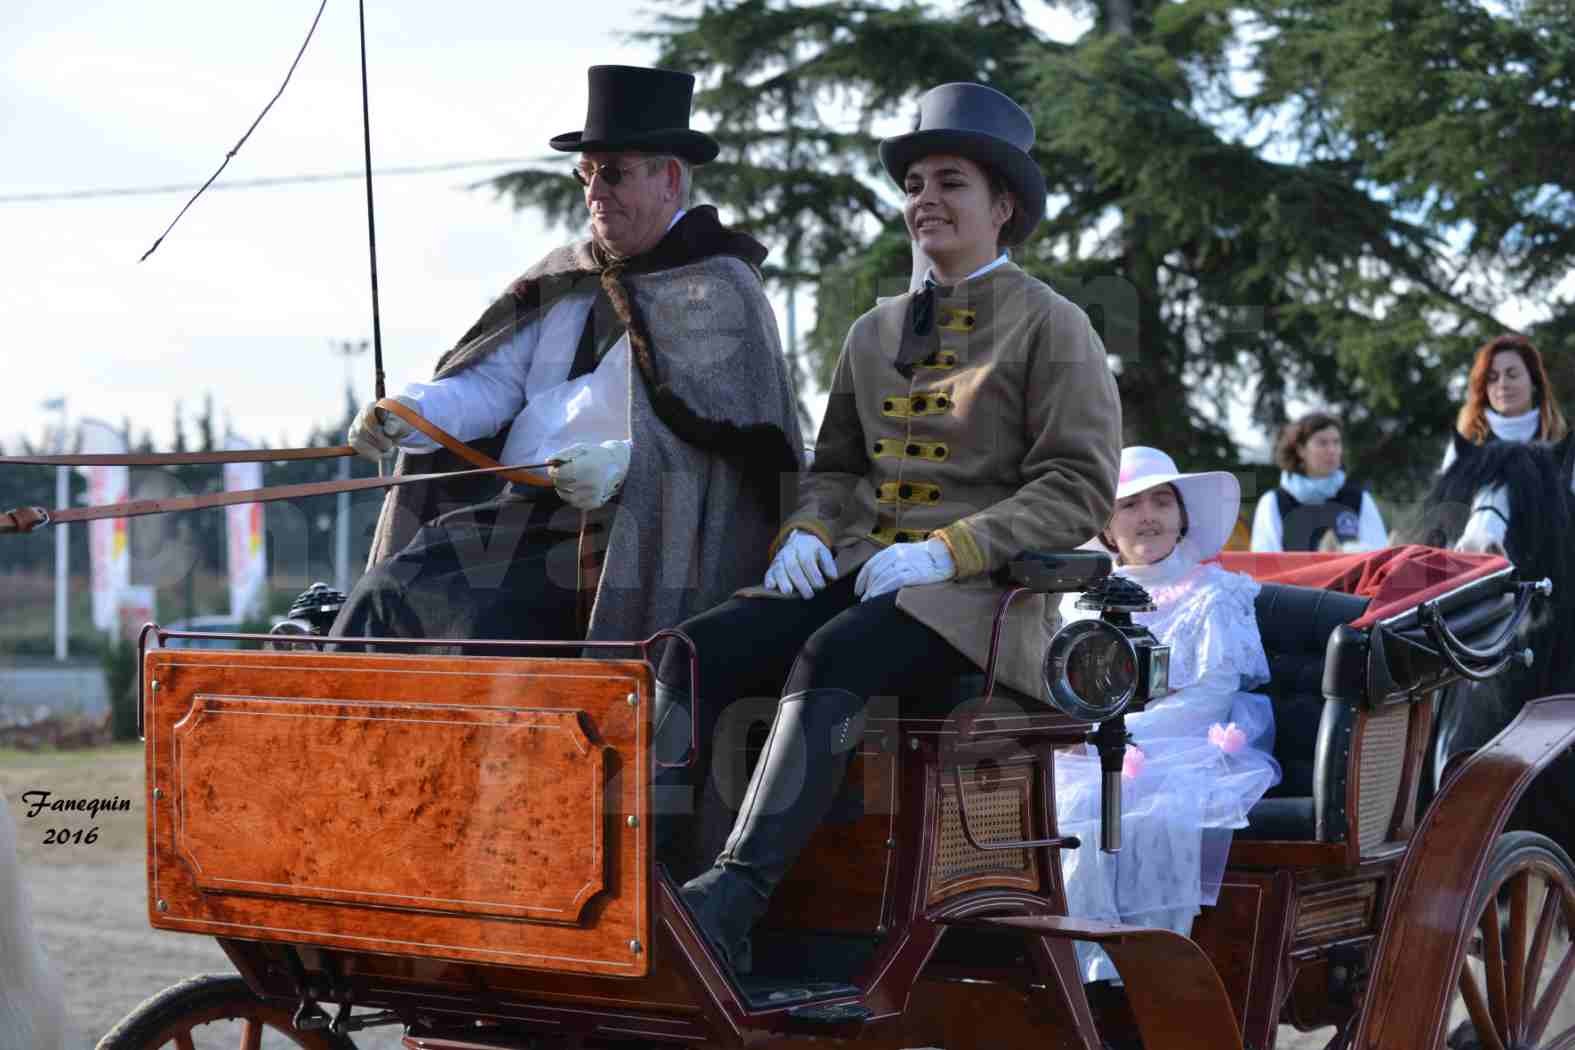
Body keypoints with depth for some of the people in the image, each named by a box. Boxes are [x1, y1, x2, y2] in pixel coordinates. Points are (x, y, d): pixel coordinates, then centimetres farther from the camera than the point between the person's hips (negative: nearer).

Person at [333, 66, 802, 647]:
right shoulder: (565, 278, 20)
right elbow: (495, 380, 15)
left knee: (483, 621, -27)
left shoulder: (720, 291, -2)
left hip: (620, 531, -7)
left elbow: (721, 440, -12)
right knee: (385, 594, -12)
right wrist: (410, 412, -6)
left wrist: (624, 466, -29)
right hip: (520, 513, 7)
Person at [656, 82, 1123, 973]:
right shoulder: (876, 332, 22)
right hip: (861, 570, 6)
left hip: (978, 596, -6)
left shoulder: (1052, 326, 3)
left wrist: (948, 550, -17)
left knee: (832, 660, -37)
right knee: (697, 650, -22)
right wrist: (808, 531, 4)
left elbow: (1081, 489, -5)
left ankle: (732, 904, -46)